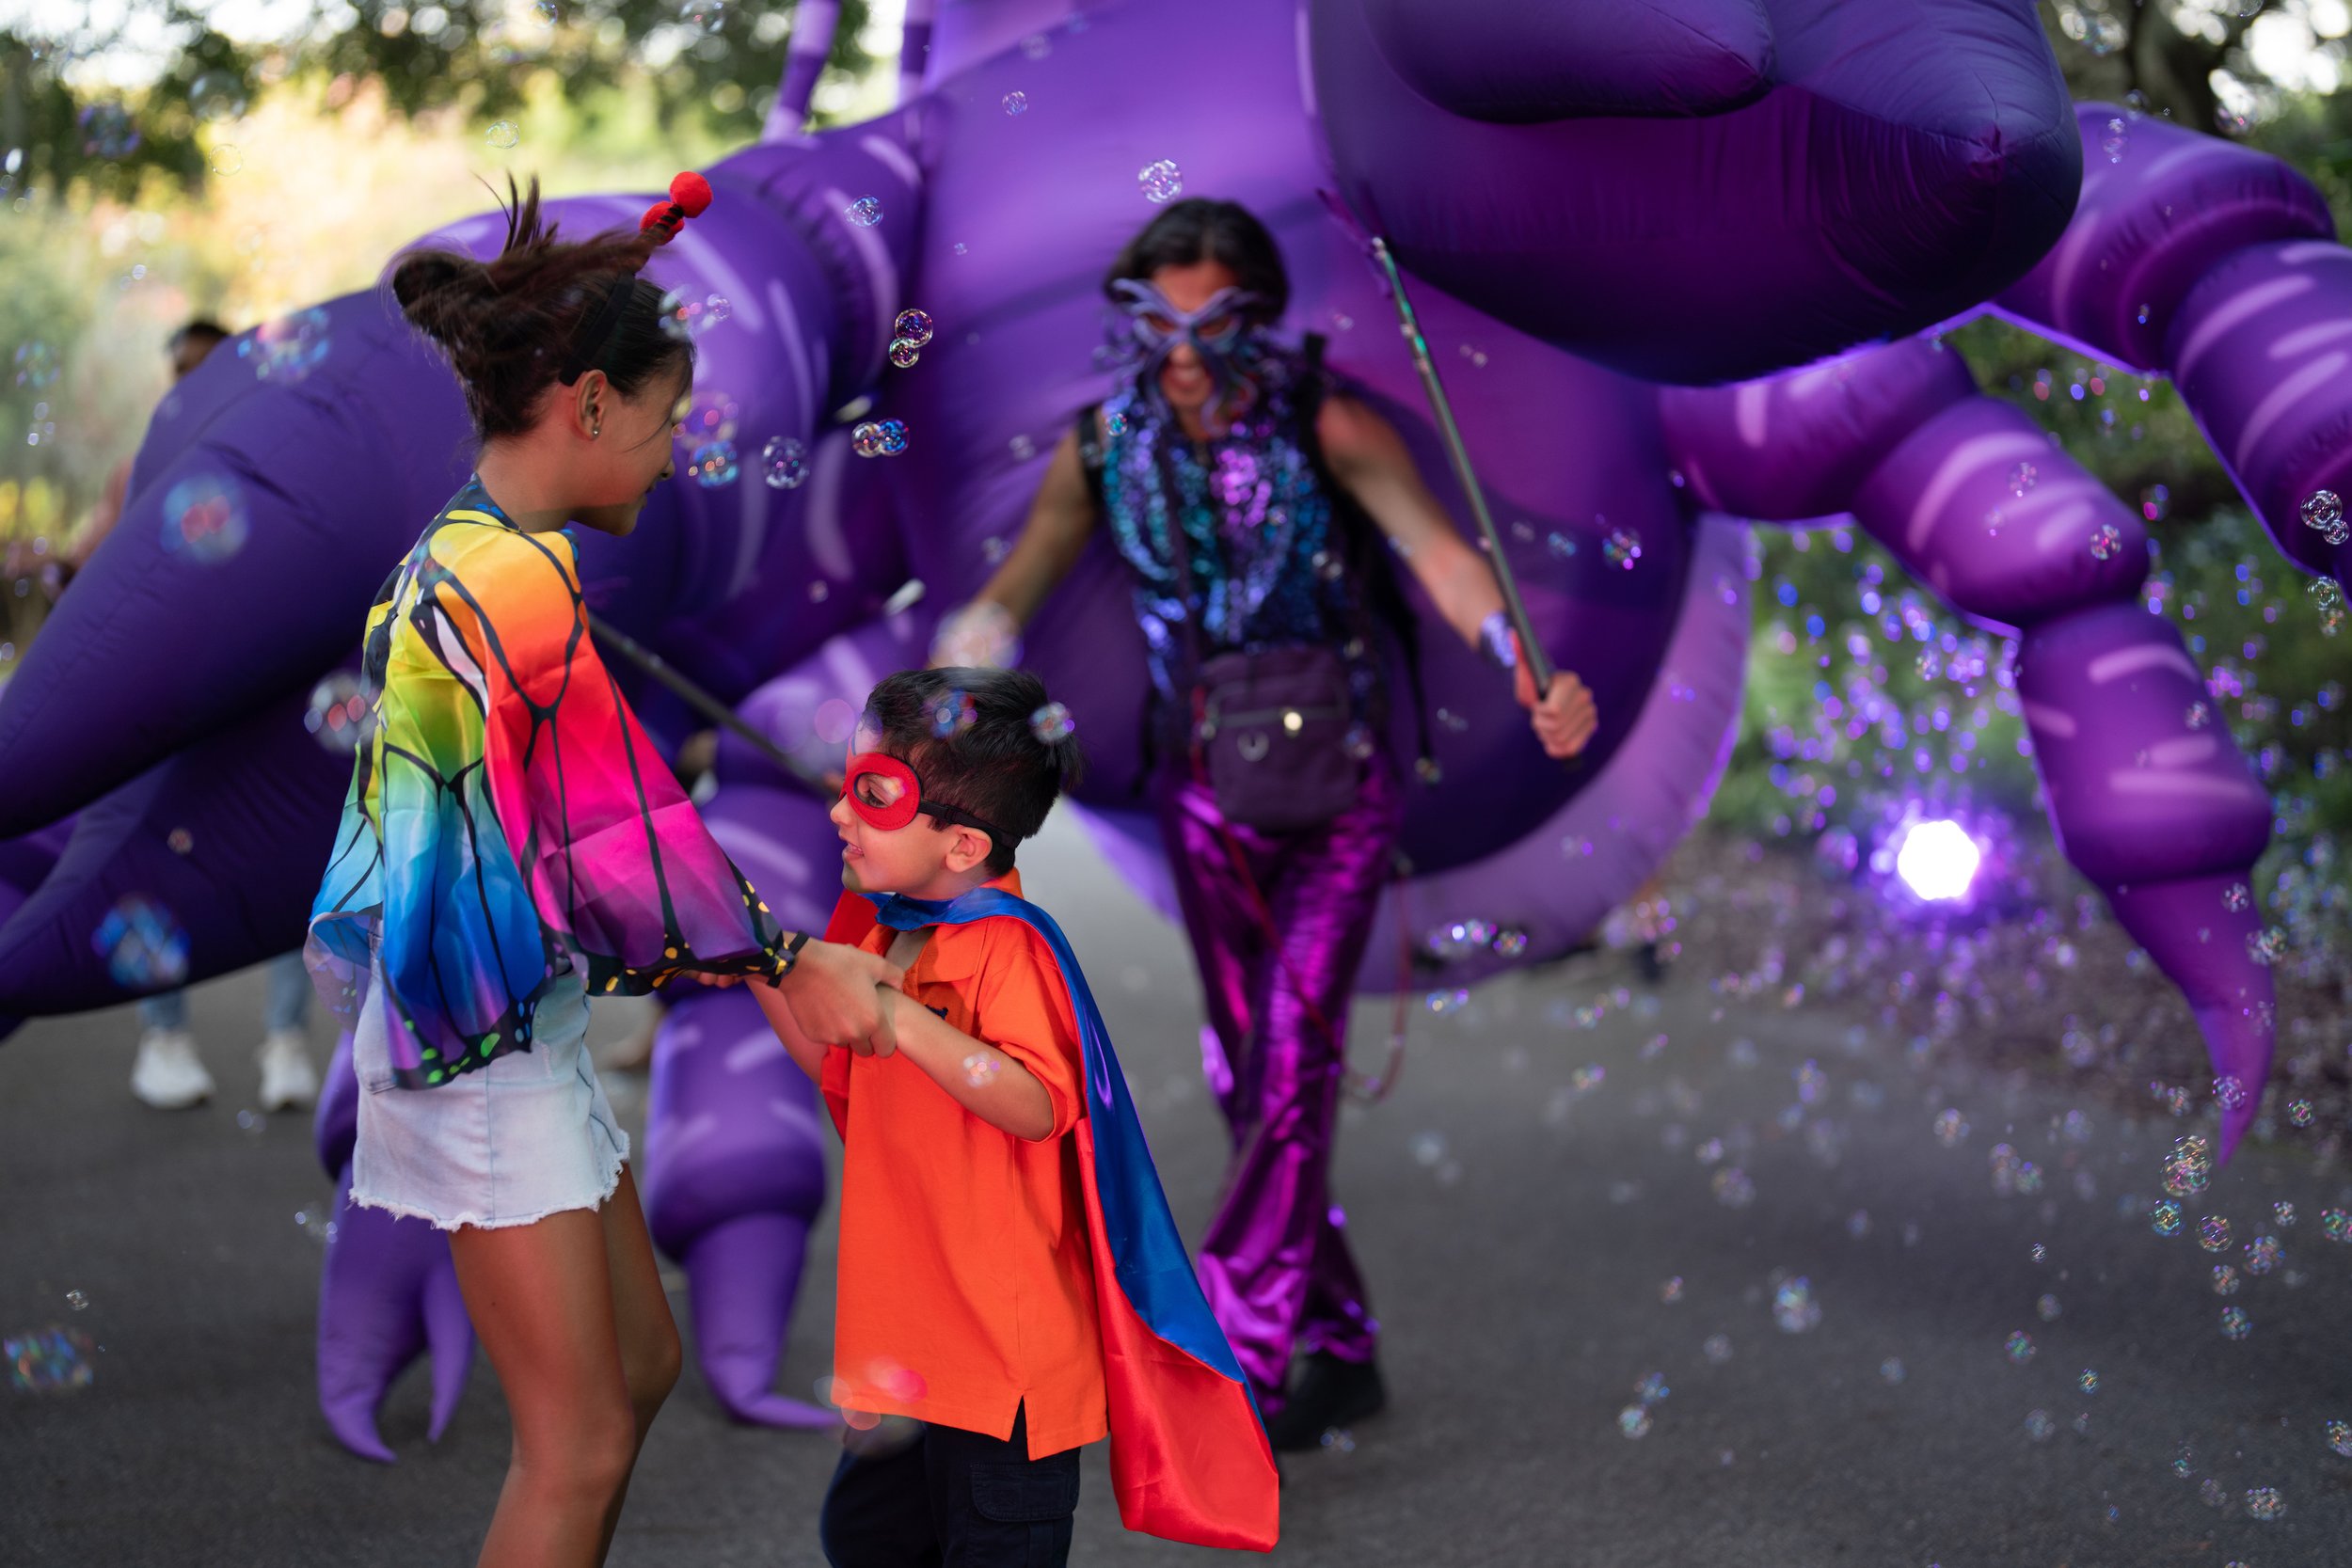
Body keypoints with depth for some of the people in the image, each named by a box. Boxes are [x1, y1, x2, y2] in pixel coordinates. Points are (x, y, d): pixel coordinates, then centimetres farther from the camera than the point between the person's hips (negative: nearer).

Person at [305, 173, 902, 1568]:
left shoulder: (456, 557, 9)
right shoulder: (521, 580, -21)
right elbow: (620, 826, -18)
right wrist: (792, 964, -8)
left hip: (521, 1026, 10)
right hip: (489, 1050, -10)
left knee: (640, 1367, 18)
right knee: (581, 1446, -3)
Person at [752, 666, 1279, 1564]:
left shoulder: (1007, 947, -19)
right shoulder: (883, 931, 9)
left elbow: (1039, 1106, -32)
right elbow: (845, 1082, 21)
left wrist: (904, 1020, -40)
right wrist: (767, 973, 10)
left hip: (1004, 1343, -9)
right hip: (912, 1320, 9)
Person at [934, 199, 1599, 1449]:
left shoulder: (1323, 426, -16)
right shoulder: (1105, 447, -5)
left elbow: (1438, 551, -29)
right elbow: (1011, 594, -5)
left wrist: (1532, 676, -47)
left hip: (1338, 782, -4)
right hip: (1207, 789, 4)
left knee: (1295, 1053, -16)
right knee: (1246, 1075, 8)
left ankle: (1233, 1357, -13)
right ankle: (1340, 1348, 22)